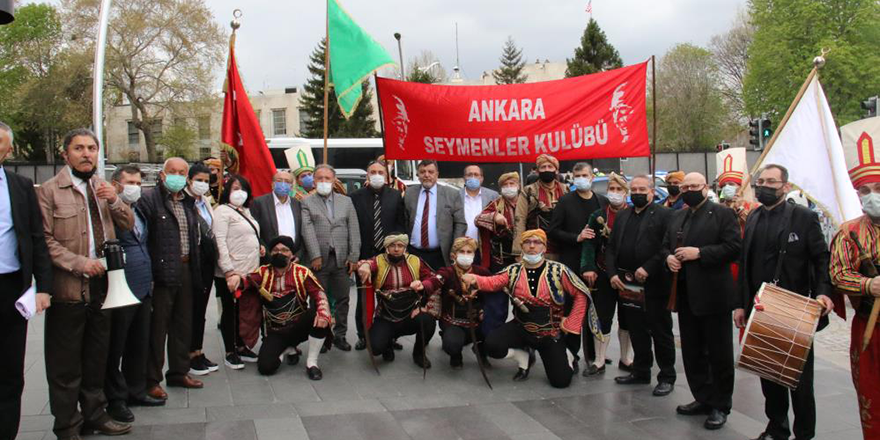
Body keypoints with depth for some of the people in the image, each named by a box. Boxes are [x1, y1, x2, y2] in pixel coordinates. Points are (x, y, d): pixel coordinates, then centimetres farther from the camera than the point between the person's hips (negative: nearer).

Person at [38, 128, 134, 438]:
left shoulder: (102, 188, 11)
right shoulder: (50, 191, -7)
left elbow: (128, 225, 11)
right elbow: (44, 240, -13)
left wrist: (114, 201, -6)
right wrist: (78, 263, -20)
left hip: (101, 284, 6)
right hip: (68, 289, -6)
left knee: (96, 357, 17)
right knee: (66, 363, 3)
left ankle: (94, 415, 30)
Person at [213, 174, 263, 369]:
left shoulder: (246, 211, 16)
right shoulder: (223, 211, -8)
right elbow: (220, 242, -15)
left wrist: (259, 246, 8)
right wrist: (229, 272, -21)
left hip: (250, 271, 7)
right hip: (231, 274, -7)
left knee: (248, 311, 11)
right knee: (230, 311, 3)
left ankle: (242, 347, 24)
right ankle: (230, 353, 11)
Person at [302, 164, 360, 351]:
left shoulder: (346, 201, 13)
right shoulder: (307, 203, 4)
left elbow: (354, 230, 7)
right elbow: (307, 230, -6)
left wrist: (353, 257, -1)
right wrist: (315, 256, -14)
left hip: (341, 259, 2)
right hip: (319, 259, -2)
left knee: (342, 299, 7)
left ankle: (340, 335, 17)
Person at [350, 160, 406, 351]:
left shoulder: (396, 196, 4)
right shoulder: (356, 197, 1)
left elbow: (401, 224, 4)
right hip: (364, 255, 0)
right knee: (363, 298, 8)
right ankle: (363, 336, 19)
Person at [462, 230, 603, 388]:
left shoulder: (558, 270, -12)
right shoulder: (514, 271, -5)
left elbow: (581, 294, -8)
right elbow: (492, 283, -19)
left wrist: (570, 324, -8)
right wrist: (474, 279, -40)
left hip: (550, 333, -2)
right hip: (521, 328, 2)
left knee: (561, 381, -7)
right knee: (492, 346, -24)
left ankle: (566, 355, 31)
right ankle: (524, 359, 9)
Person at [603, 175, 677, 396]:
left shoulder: (664, 214, -5)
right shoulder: (622, 216, 15)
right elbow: (611, 248, 12)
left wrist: (648, 268, -19)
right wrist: (612, 274, -1)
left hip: (654, 285, -6)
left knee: (661, 332, 3)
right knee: (636, 331, 14)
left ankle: (667, 376, 13)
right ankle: (641, 371, 26)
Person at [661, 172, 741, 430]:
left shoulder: (722, 214, -3)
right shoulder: (676, 217, 17)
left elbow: (734, 247, -13)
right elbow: (665, 246, 21)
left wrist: (699, 253, -19)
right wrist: (669, 257, -2)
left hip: (713, 295, -6)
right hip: (685, 295, 6)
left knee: (719, 353, 2)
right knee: (692, 352, 12)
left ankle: (720, 406, 12)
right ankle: (702, 399, 24)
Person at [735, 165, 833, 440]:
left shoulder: (804, 217, -4)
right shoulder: (753, 218, 11)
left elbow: (821, 259, -6)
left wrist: (823, 291, -22)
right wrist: (741, 304, 10)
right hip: (760, 310, 5)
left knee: (799, 377, 4)